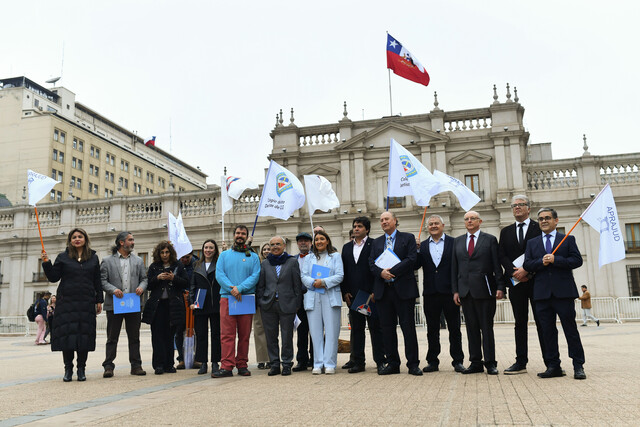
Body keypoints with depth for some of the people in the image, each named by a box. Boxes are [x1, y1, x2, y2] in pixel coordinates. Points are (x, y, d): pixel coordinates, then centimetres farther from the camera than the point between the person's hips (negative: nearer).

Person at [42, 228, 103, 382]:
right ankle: (68, 369, 9)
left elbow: (97, 281, 10)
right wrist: (46, 263, -11)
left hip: (86, 302, 1)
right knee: (67, 334, -2)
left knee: (85, 334, 0)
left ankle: (81, 369, 10)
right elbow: (53, 277, 2)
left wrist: (99, 300, 7)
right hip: (66, 301, -1)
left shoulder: (93, 258, 10)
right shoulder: (63, 257, 7)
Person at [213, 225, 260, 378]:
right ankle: (227, 366, -7)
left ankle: (242, 365, 11)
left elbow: (255, 276, -1)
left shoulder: (253, 256, 11)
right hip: (227, 297, 0)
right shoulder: (224, 255, 14)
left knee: (244, 334, 3)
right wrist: (231, 287, -14)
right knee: (227, 334, -7)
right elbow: (219, 274, 2)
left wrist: (240, 288, -15)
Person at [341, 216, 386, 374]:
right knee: (356, 328, 8)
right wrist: (345, 292, 4)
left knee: (376, 327, 0)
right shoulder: (347, 247, 15)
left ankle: (380, 360, 6)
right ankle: (357, 361, 15)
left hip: (371, 294, -4)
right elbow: (343, 271, 14)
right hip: (353, 295, 5)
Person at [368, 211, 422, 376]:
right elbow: (371, 263, 7)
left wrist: (392, 271, -15)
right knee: (387, 328, 6)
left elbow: (411, 259, -7)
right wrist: (381, 272, -14)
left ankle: (413, 364, 7)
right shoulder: (376, 242, 17)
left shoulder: (408, 238, 5)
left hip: (404, 289, -4)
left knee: (408, 327, -1)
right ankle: (392, 363, 15)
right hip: (383, 290, 4)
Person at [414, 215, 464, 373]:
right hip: (430, 293, 3)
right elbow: (415, 266, 1)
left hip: (449, 291, -2)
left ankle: (458, 361, 14)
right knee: (432, 330, 8)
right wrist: (416, 250, -13)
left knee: (454, 329, 5)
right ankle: (432, 362, 16)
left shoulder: (453, 243, 3)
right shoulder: (422, 246, 11)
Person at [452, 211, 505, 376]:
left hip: (484, 290, -3)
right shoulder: (458, 241, 14)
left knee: (487, 327, 1)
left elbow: (497, 265, 0)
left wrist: (500, 287, -8)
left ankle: (490, 363, 9)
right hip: (465, 291, 3)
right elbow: (454, 267, 11)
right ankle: (475, 363, 14)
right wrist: (455, 290, 5)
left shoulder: (490, 239, 4)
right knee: (471, 328, 7)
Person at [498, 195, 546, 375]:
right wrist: (514, 272, -10)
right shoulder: (506, 232, 14)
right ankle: (521, 363, 8)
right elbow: (502, 255, 6)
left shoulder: (539, 228, 3)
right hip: (516, 281, 3)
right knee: (520, 323, 6)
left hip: (536, 280, -3)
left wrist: (526, 270, -16)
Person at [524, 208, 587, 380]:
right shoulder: (532, 243, 15)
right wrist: (541, 262, -12)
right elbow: (527, 265, 5)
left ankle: (578, 366, 8)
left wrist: (555, 259, -13)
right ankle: (553, 366, 12)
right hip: (542, 293, 3)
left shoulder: (568, 239, 9)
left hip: (563, 292, -2)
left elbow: (577, 260, -3)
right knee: (548, 331, 5)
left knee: (571, 329, 0)